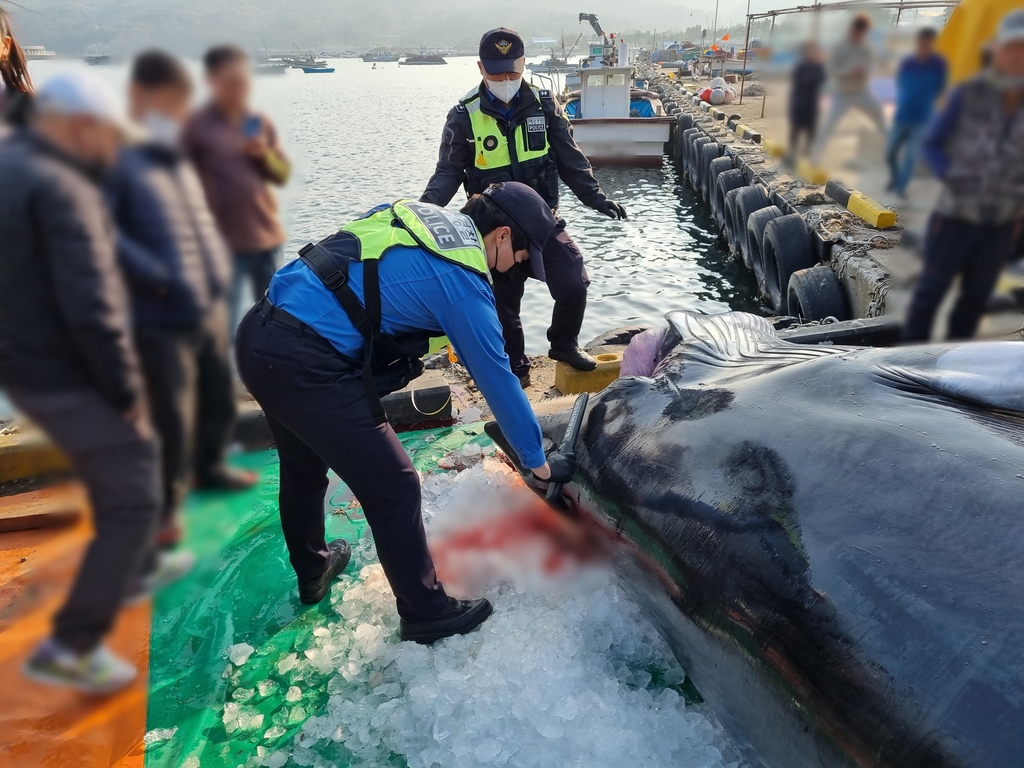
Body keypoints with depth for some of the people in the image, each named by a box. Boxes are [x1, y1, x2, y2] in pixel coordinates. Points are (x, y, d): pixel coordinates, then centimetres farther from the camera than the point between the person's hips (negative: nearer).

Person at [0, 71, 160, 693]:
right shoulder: (59, 189, -20)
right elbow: (91, 309, -26)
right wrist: (128, 391, -16)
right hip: (68, 376, -10)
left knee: (127, 464, 27)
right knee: (132, 500, 1)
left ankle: (129, 569, 45)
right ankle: (72, 647, 7)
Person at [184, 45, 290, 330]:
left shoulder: (261, 123, 8)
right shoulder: (197, 126, -5)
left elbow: (283, 174, 10)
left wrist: (265, 155, -10)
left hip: (268, 236, 5)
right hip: (225, 241, -5)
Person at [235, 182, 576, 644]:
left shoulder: (418, 212, 14)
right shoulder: (463, 280, -9)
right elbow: (498, 380, -4)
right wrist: (539, 463, 8)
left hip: (256, 333, 10)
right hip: (307, 366, -10)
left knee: (303, 466, 29)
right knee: (393, 488, 4)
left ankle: (312, 571, 52)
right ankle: (425, 613, 21)